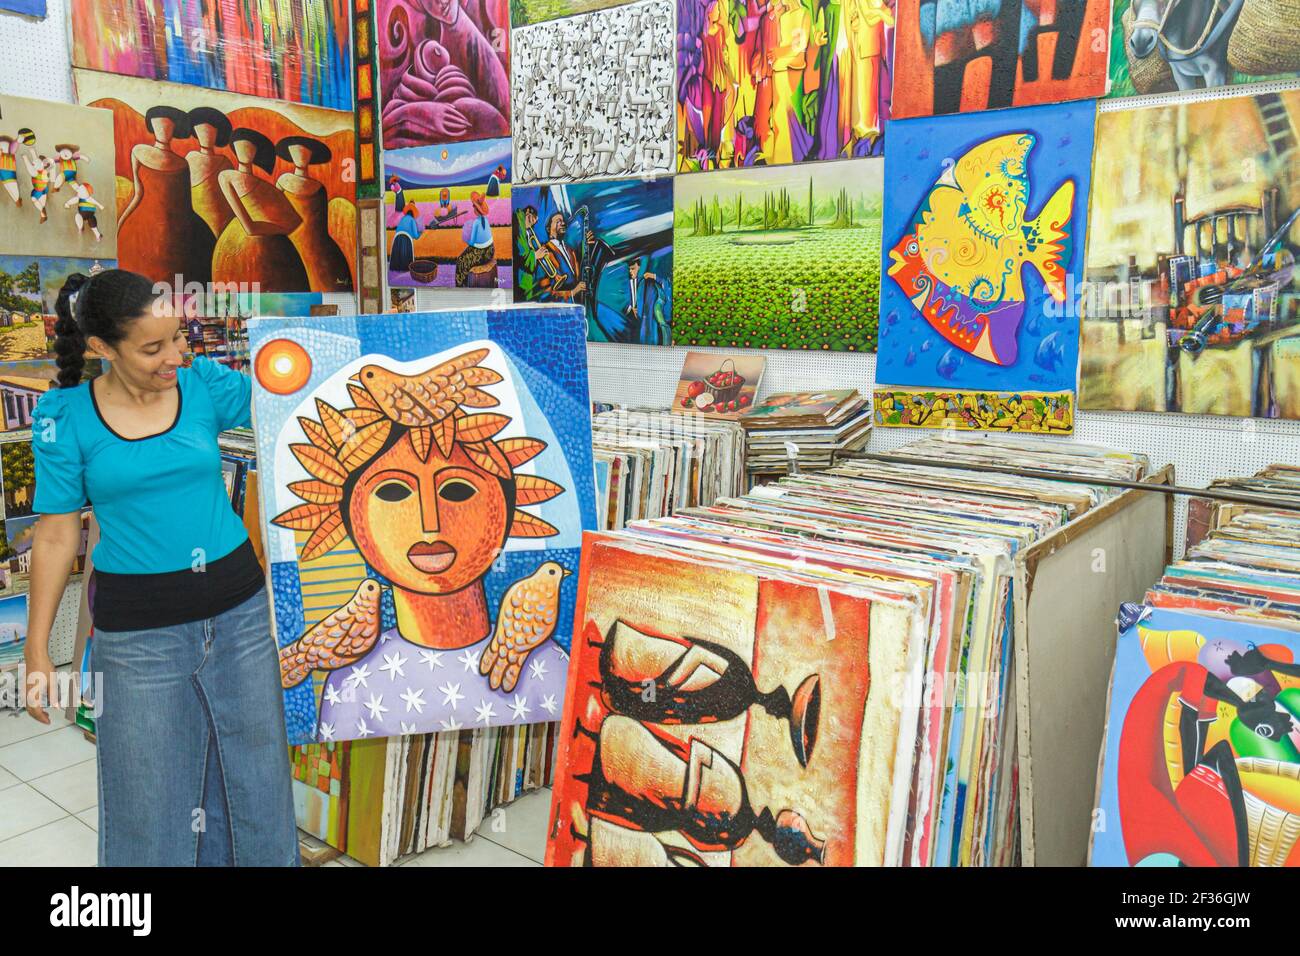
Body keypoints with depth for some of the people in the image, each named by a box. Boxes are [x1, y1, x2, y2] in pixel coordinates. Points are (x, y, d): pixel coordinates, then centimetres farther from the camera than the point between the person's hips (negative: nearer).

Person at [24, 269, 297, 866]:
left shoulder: (205, 386, -3)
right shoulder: (65, 417, -6)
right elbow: (57, 534, -3)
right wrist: (36, 651, -2)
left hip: (238, 610, 2)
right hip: (138, 631, -1)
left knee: (252, 770, 17)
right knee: (150, 794, 13)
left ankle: (261, 859, 39)